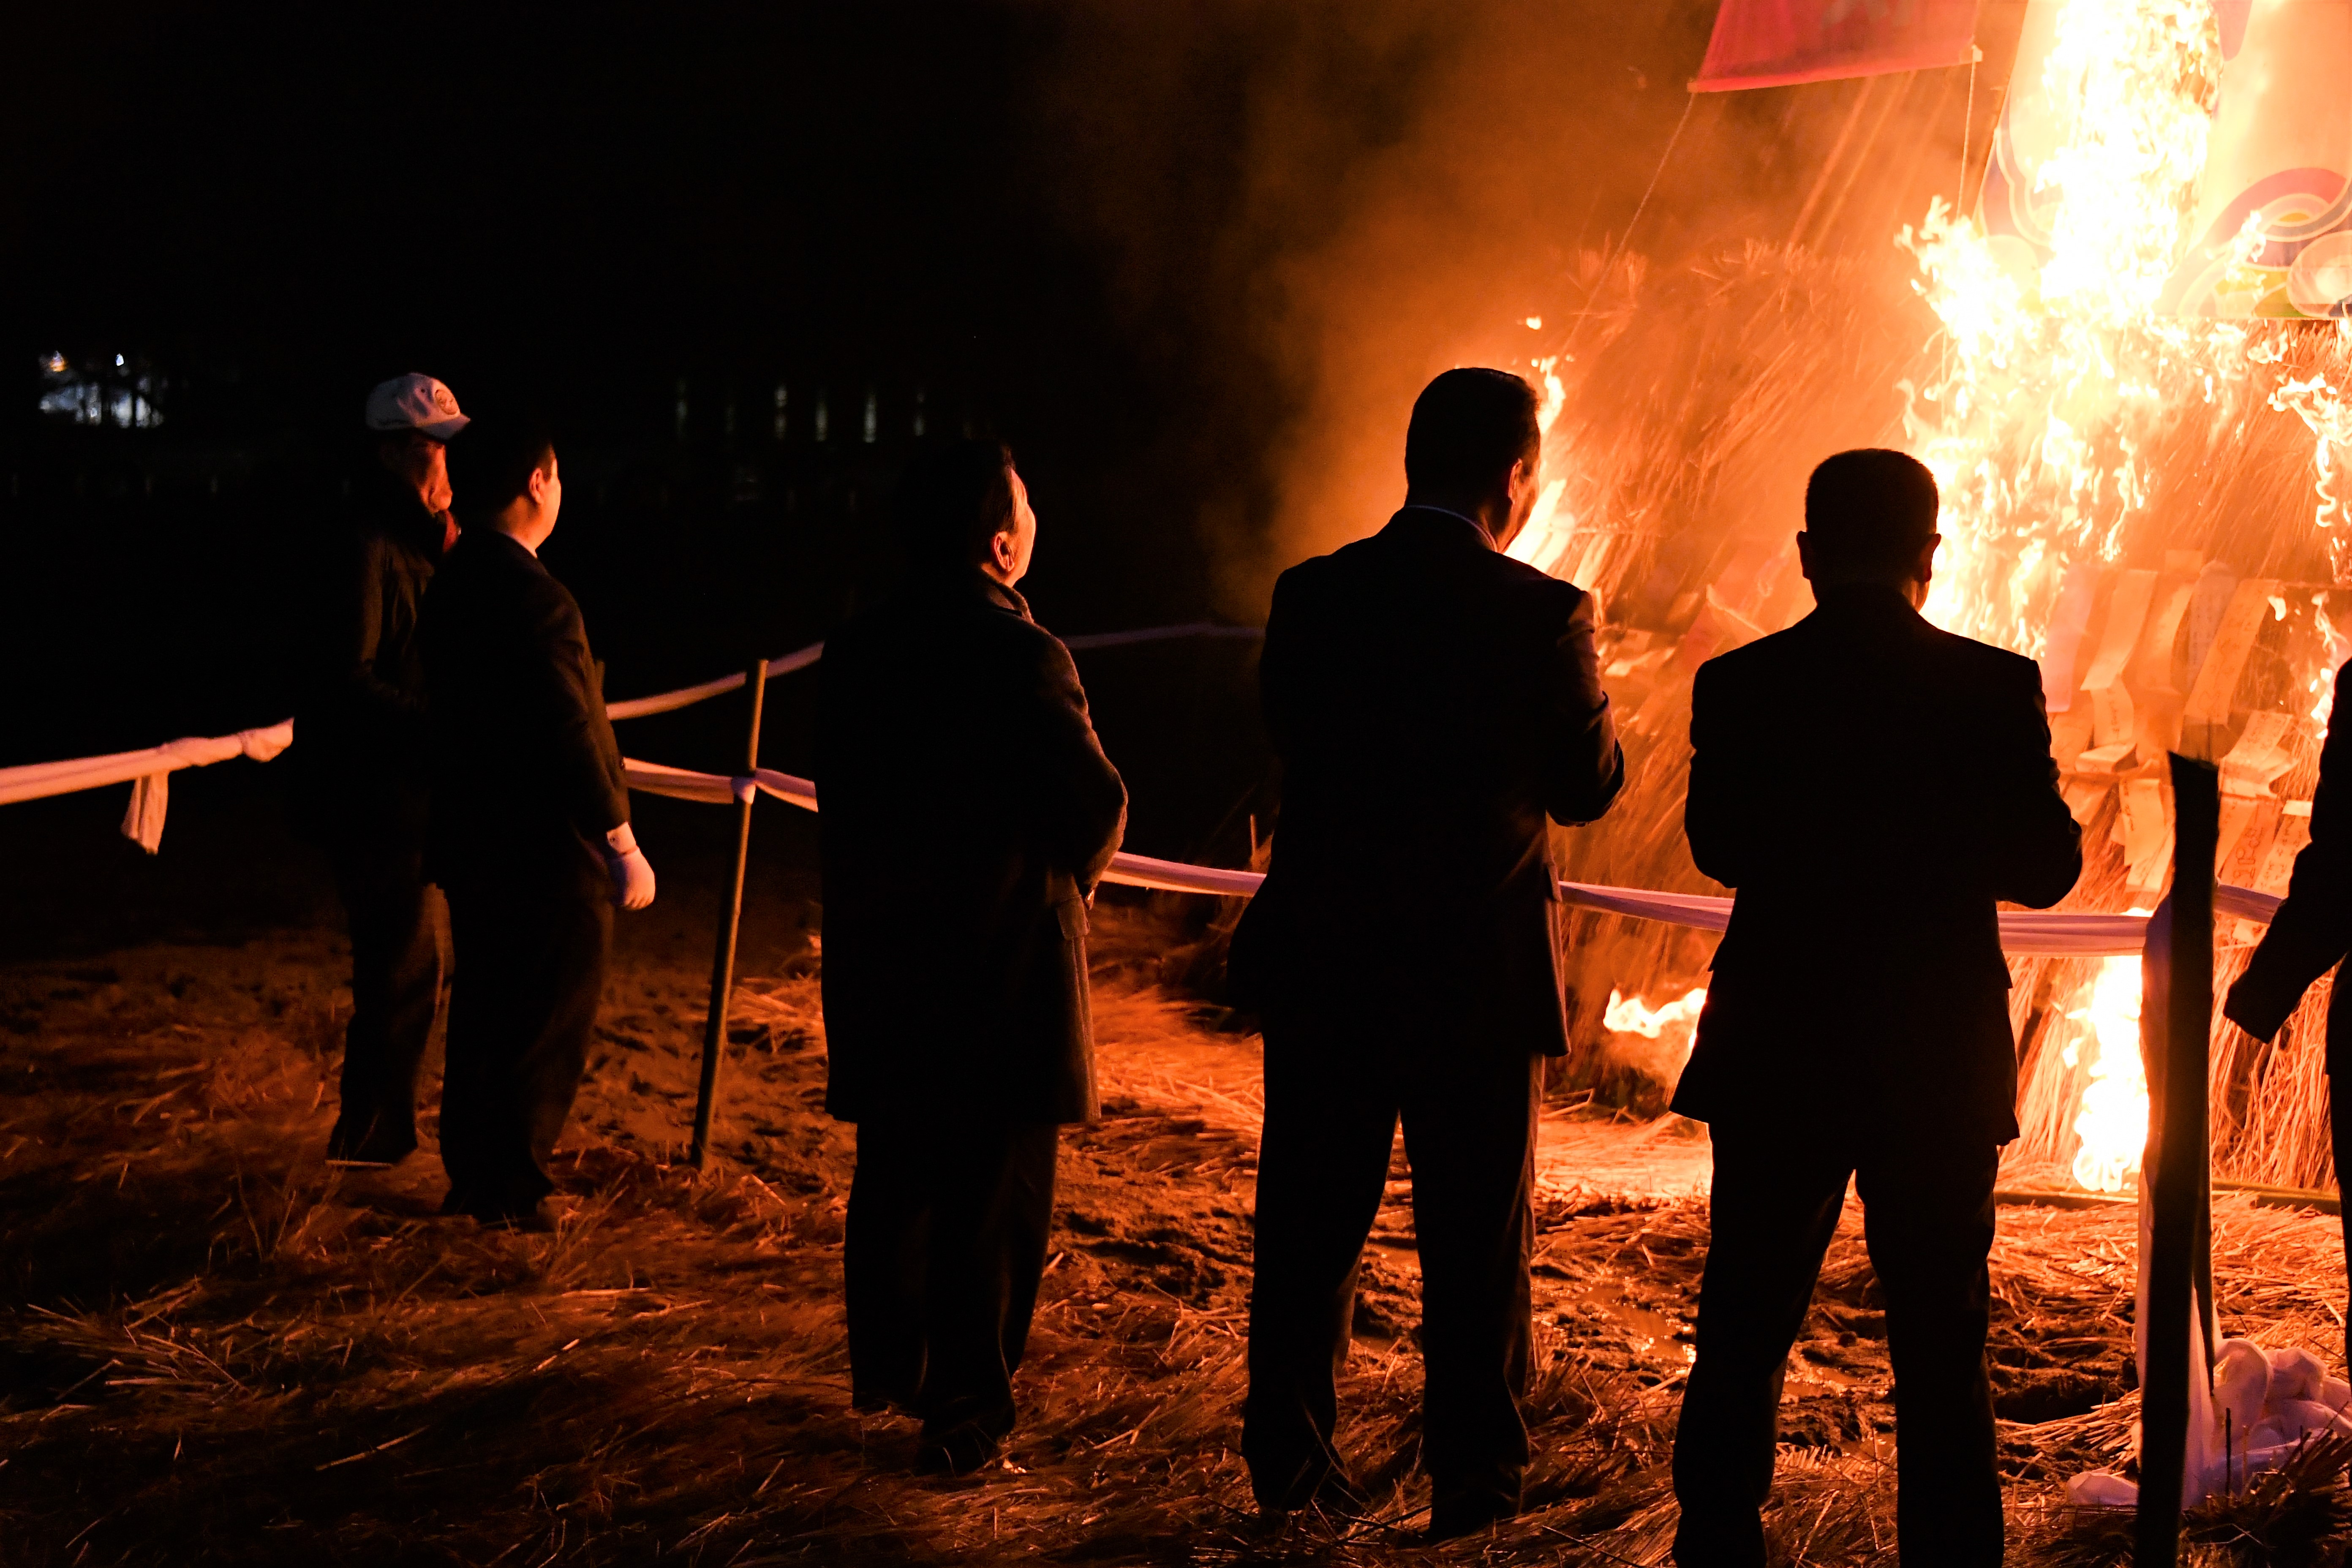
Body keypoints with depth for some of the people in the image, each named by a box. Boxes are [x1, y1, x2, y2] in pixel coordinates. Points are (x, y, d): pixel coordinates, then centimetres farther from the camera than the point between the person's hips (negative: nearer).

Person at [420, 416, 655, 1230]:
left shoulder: (453, 581, 7)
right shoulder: (534, 596, -22)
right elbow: (569, 734, -23)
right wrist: (622, 843, -16)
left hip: (472, 838, 9)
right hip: (547, 851, -9)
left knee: (484, 1011, 19)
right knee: (549, 1025, 3)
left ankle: (471, 1175, 29)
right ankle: (512, 1189, 11)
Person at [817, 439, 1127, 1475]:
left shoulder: (856, 651, 3)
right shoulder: (1022, 655, -17)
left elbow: (840, 792, 8)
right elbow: (1096, 801, -17)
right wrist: (1069, 881, 4)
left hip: (880, 960, 7)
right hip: (1005, 963, -6)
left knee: (893, 1171, 20)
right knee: (993, 1195, 2)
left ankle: (886, 1365, 34)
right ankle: (967, 1412, 6)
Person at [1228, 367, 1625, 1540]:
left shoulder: (1312, 595, -2)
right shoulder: (1541, 615, -13)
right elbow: (1588, 783, -3)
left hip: (1320, 962, 3)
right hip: (1478, 971, -3)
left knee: (1312, 1222, 14)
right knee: (1476, 1235, 9)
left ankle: (1289, 1464, 23)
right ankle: (1474, 1483, 16)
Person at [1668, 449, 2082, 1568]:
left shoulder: (1738, 686, -6)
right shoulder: (1993, 688, -10)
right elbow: (2046, 869, -3)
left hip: (1775, 1060, 1)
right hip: (1941, 1066, -1)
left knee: (1742, 1342, 12)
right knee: (1942, 1349, 9)